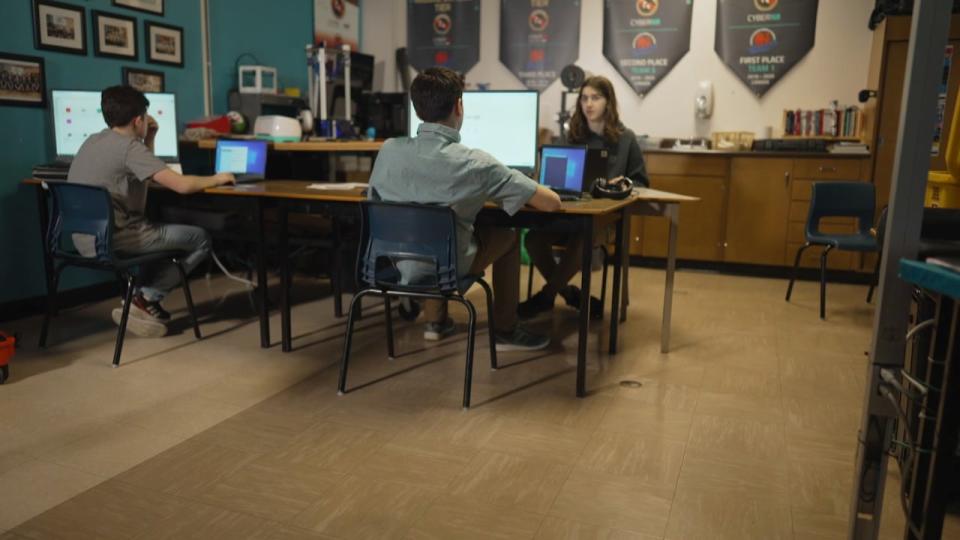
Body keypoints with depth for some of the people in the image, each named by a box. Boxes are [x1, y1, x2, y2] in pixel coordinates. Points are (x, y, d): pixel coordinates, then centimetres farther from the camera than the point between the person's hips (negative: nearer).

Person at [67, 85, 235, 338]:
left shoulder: (93, 141, 14)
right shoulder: (128, 146, -13)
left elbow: (143, 172, 26)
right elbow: (182, 185, -20)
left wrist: (149, 140, 15)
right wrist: (216, 179, -3)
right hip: (111, 239, -9)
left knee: (161, 230, 32)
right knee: (200, 239, 2)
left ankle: (142, 300, 16)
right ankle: (145, 299, 0)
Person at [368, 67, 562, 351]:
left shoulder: (388, 150, -10)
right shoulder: (474, 162, -20)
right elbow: (552, 203, -16)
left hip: (393, 265, 4)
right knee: (507, 236, 20)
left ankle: (435, 321, 37)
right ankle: (505, 330, 28)